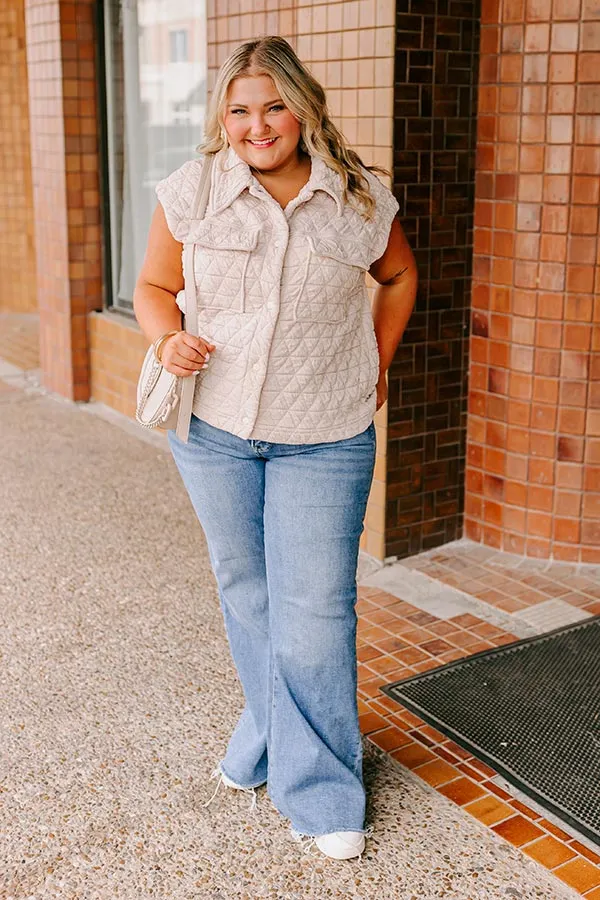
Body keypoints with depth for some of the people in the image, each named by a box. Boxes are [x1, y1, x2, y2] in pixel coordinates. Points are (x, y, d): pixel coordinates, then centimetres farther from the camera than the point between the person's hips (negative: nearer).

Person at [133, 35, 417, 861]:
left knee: (315, 608, -2)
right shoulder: (192, 192, -3)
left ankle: (321, 791, 16)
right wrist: (168, 338, -14)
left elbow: (399, 276, 15)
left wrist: (377, 366, 9)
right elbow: (155, 285, 7)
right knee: (245, 592, 15)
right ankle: (272, 738, 38)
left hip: (324, 440, -1)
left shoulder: (362, 198, -3)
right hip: (215, 428, 2)